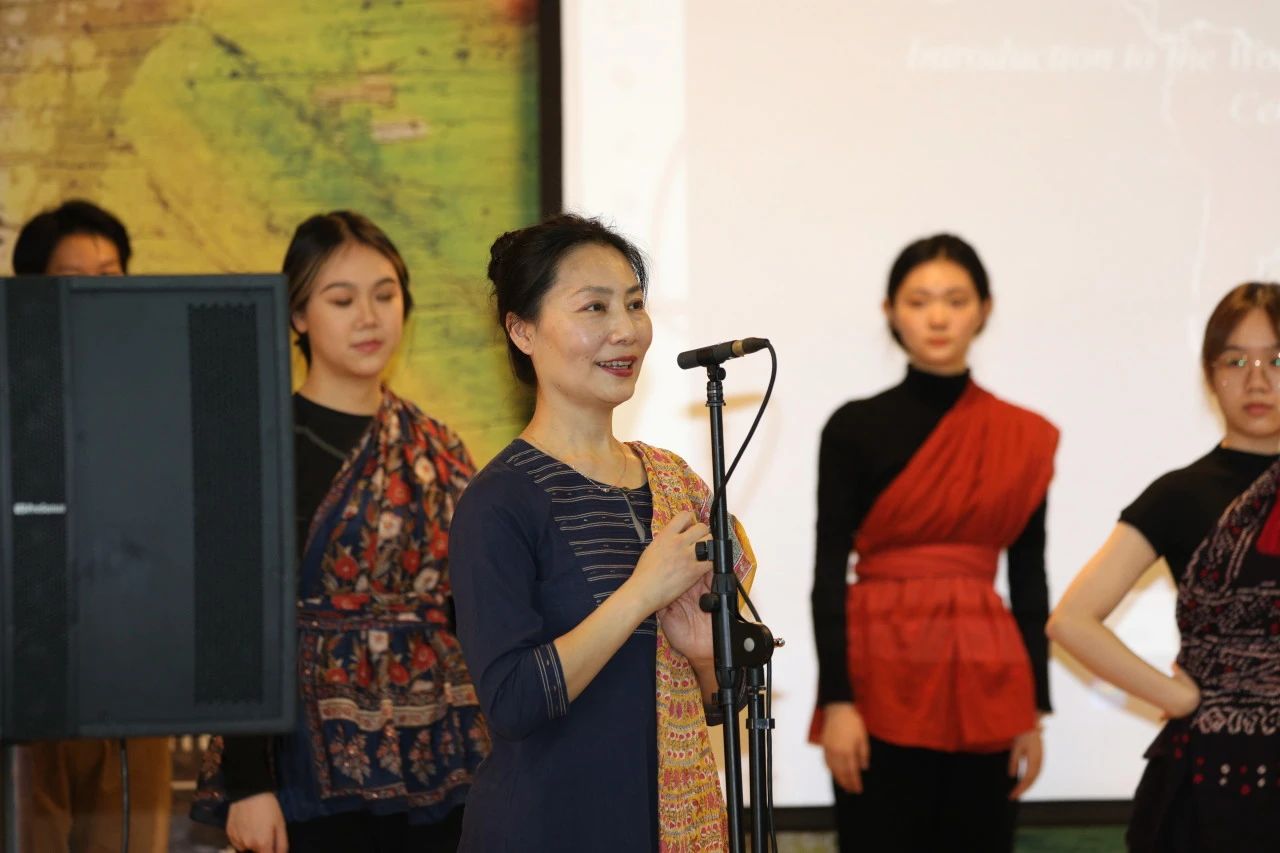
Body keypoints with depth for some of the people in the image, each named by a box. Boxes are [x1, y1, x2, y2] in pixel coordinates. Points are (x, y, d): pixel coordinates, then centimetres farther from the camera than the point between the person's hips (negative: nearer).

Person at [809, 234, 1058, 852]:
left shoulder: (1023, 438, 8)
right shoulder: (855, 428, 1)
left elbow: (1030, 580, 10)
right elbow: (828, 571, -3)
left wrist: (1034, 709, 6)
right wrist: (836, 701, -11)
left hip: (984, 685, 2)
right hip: (880, 678, -2)